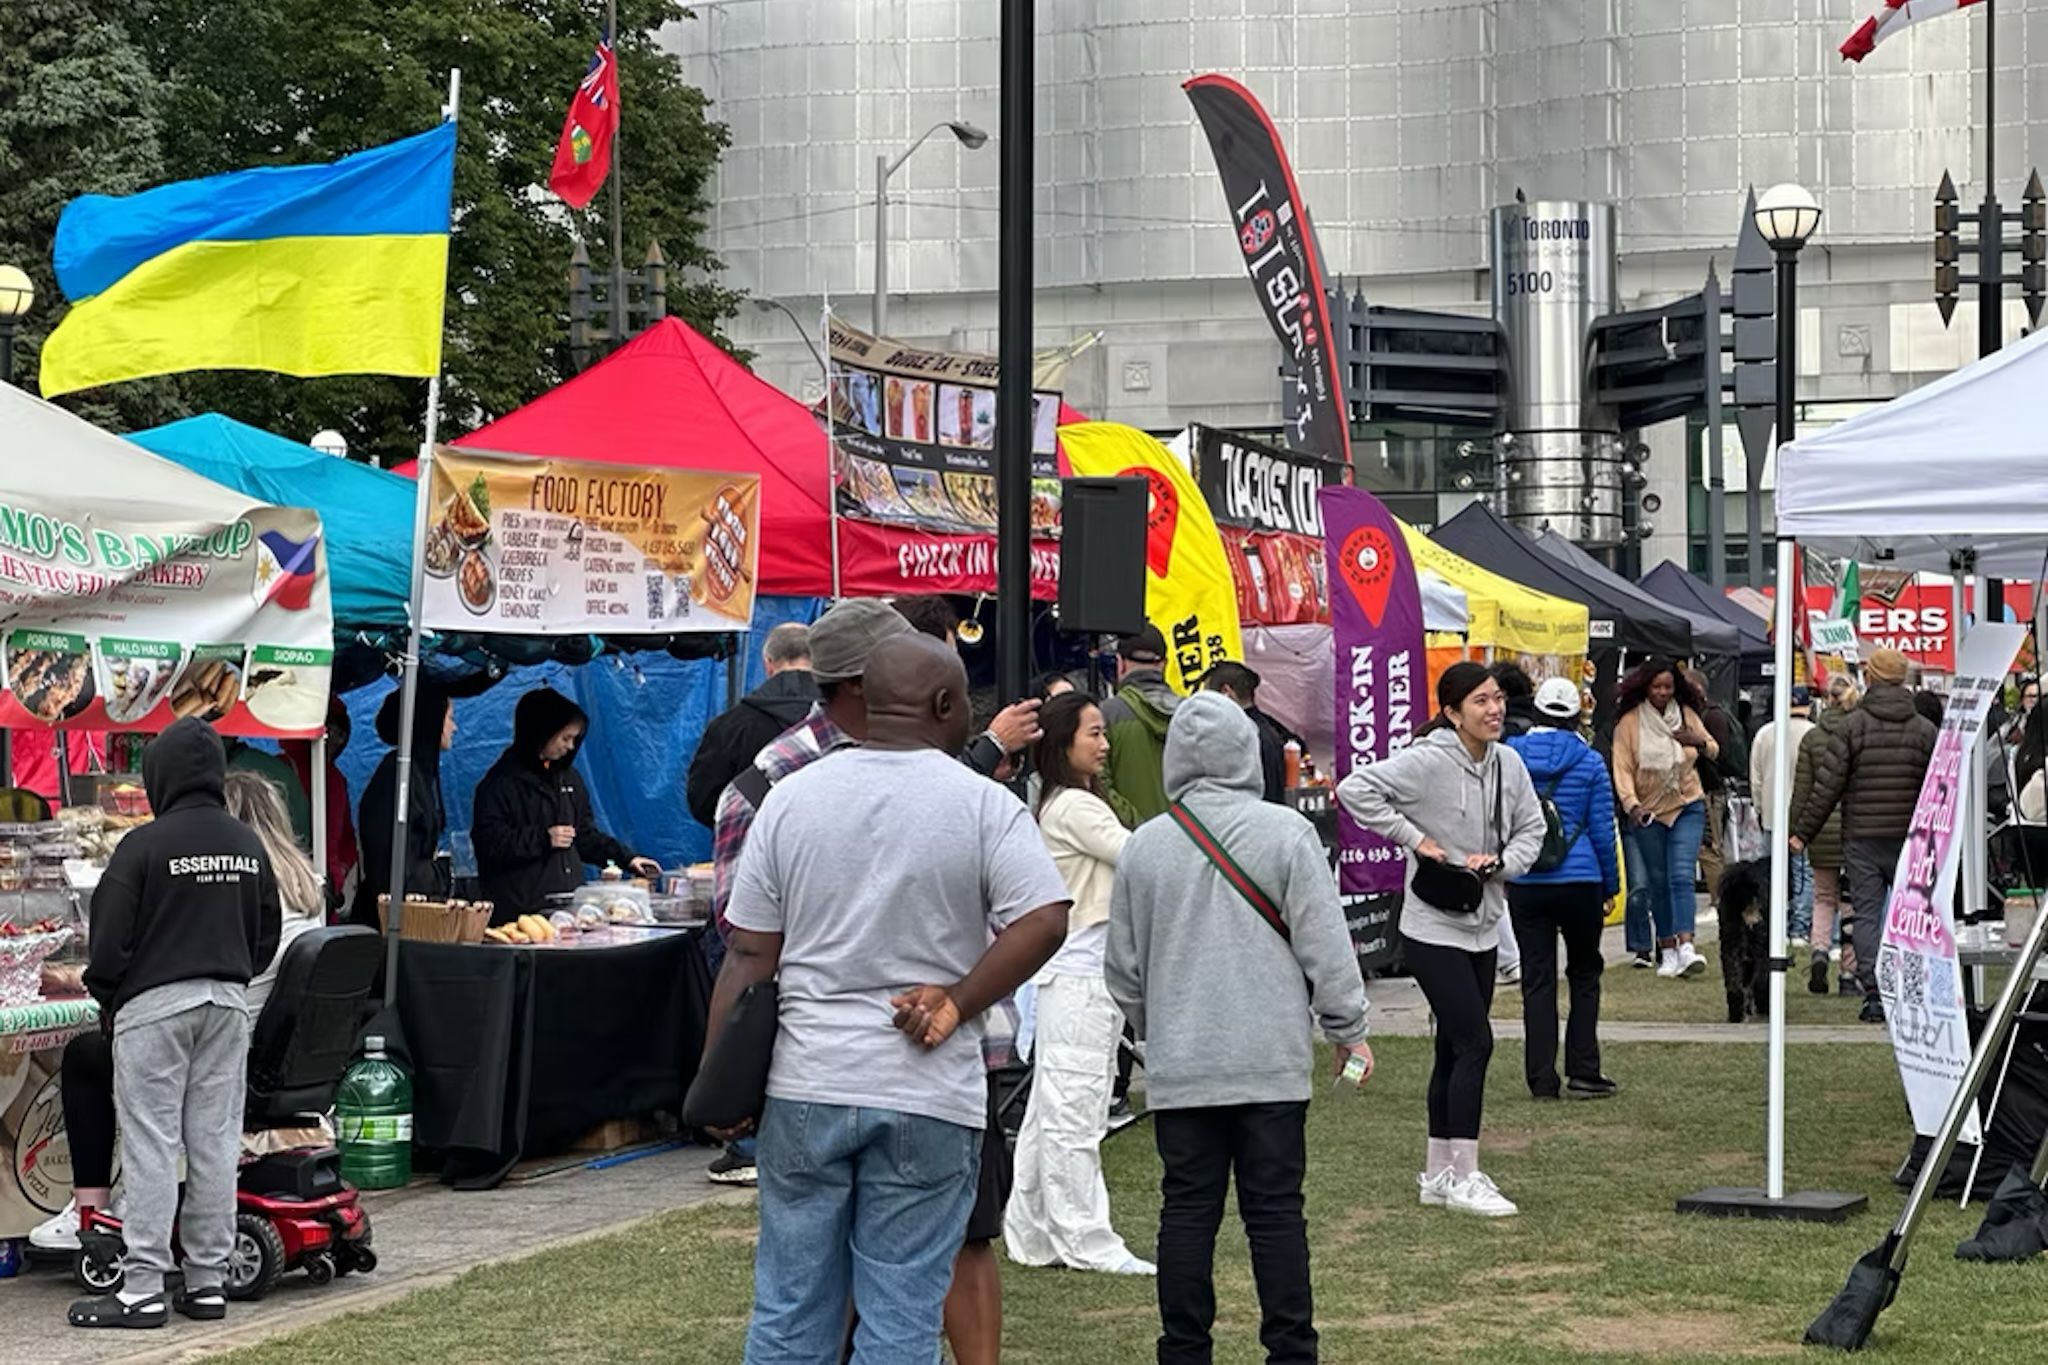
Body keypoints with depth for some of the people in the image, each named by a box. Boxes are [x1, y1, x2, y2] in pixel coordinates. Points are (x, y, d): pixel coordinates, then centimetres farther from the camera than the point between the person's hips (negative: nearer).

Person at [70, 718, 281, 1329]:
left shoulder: (145, 845, -12)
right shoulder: (248, 844, 8)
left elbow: (110, 939, -10)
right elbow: (267, 935, 15)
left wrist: (106, 997, 6)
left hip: (154, 1004, -6)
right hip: (228, 1002, 6)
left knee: (150, 1146, -4)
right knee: (215, 1143, 8)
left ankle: (142, 1289, -5)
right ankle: (208, 1282, 11)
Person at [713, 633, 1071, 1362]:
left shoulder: (792, 797, 3)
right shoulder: (984, 806, -4)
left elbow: (749, 957, 2)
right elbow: (1045, 921, -16)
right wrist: (955, 1004, -8)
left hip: (804, 1088, 3)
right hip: (927, 1096, -2)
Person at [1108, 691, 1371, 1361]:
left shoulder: (1143, 846, 3)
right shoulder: (1285, 834, -6)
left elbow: (1124, 966, 11)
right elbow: (1324, 943, -5)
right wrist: (1349, 1029, 6)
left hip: (1178, 1066, 2)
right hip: (1271, 1057, -2)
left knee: (1186, 1208, 7)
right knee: (1275, 1209, 2)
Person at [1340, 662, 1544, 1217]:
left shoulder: (1508, 763, 3)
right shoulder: (1428, 761, -17)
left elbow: (1532, 828, 11)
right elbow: (1356, 789, -22)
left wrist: (1500, 861, -9)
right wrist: (1413, 839, -20)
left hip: (1482, 928, 7)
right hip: (1433, 928, -7)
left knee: (1455, 1049, 13)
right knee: (1475, 1042, -12)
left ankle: (1439, 1173, 23)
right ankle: (1463, 1177, -5)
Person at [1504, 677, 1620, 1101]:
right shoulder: (1589, 762, -3)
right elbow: (1602, 830, -1)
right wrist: (1610, 885, 8)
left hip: (1524, 886, 1)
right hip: (1579, 883, -1)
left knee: (1537, 980, 5)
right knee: (1584, 974, 12)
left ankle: (1542, 1079, 4)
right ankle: (1583, 1073, 7)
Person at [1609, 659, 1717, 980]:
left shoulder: (1687, 714, 3)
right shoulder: (1630, 722, -5)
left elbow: (1714, 751, 15)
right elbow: (1622, 768, -9)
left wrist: (1699, 741, -8)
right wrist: (1631, 803, -24)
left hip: (1688, 807, 0)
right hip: (1649, 812, 0)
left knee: (1682, 875, -15)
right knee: (1658, 882, 7)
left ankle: (1686, 945, -24)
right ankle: (1667, 950, 17)